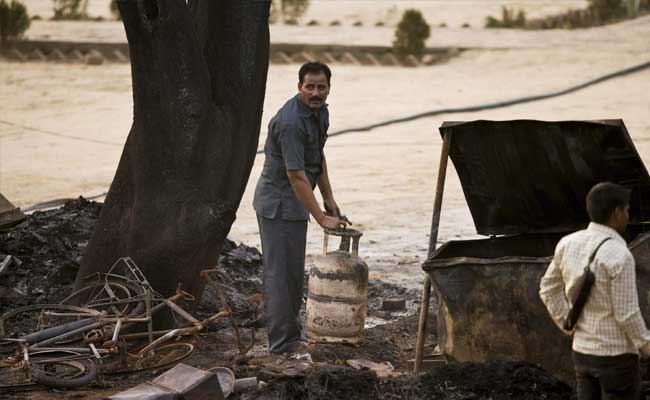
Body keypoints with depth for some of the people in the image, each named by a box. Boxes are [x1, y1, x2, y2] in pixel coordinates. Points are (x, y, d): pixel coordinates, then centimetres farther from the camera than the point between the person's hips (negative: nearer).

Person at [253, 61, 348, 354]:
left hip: (295, 201, 10)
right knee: (280, 272, -6)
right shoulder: (291, 121, -26)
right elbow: (296, 175, -28)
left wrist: (329, 198, 14)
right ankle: (282, 341, -2)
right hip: (278, 203, -10)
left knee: (294, 272, 16)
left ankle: (292, 334, 26)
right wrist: (321, 218, -26)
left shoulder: (320, 112, 6)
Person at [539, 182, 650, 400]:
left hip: (583, 351, 7)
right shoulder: (619, 256, -24)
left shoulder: (569, 244, -1)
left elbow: (548, 289, 10)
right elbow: (627, 315, -21)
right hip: (616, 357, -7)